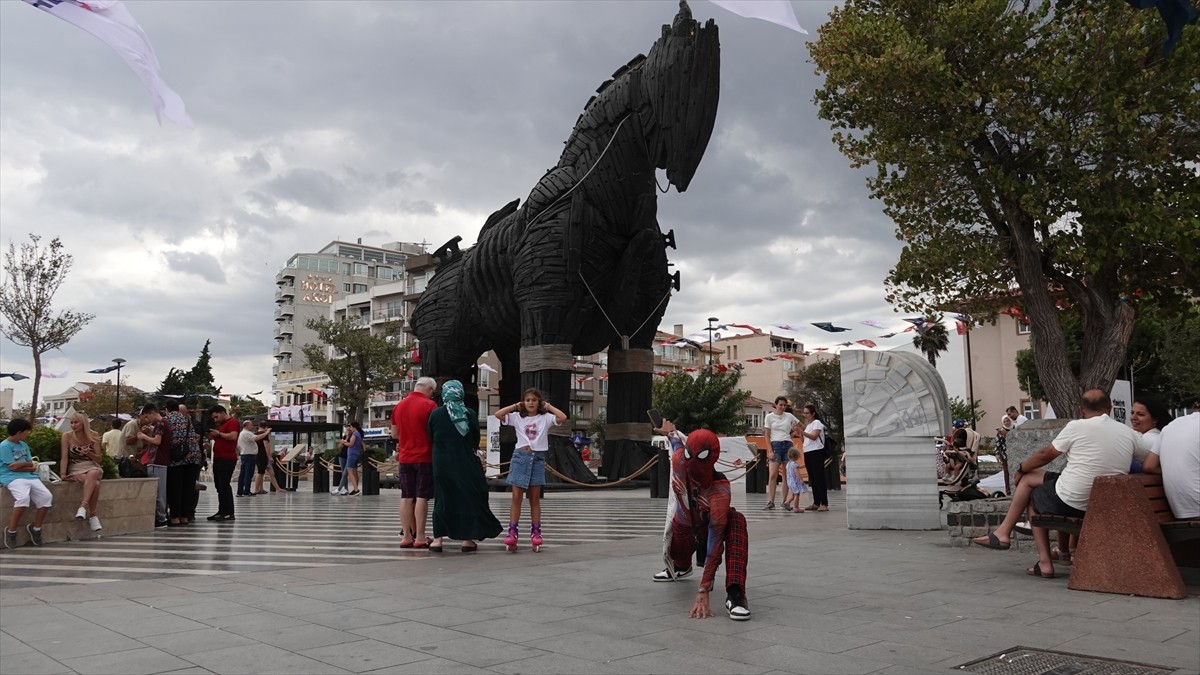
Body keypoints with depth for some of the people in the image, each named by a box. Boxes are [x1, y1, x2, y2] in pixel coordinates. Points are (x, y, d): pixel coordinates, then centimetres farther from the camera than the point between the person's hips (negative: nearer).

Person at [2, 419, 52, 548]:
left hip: (30, 477, 7)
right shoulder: (4, 446, -5)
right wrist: (28, 464, 1)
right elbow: (13, 467, -11)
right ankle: (11, 531, -18)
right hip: (12, 478, -7)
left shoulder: (24, 445, 19)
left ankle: (35, 528, 4)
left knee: (47, 496, -14)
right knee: (23, 497, -35)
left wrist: (21, 464, -4)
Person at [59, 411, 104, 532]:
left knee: (92, 475, -39)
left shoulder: (93, 436, 4)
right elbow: (64, 457, -6)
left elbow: (98, 459, 7)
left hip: (93, 468, 2)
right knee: (95, 484, -35)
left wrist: (88, 453, -14)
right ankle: (93, 515, -29)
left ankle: (83, 506, -42)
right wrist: (63, 474, -20)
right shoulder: (67, 436, 1)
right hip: (75, 469, -1)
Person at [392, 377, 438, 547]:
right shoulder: (429, 405, -10)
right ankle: (420, 537, -1)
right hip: (424, 458, -5)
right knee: (422, 497, -2)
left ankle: (406, 536, 9)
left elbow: (394, 434, 16)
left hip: (405, 458, 5)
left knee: (406, 497, 7)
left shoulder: (398, 406, 9)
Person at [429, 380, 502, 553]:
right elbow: (476, 441, 2)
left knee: (442, 499, 9)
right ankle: (466, 538, 9)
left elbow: (431, 438, 5)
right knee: (467, 498, 8)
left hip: (442, 465, 1)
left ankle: (438, 539, 8)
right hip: (467, 464, -1)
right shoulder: (470, 414, -6)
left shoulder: (435, 414, -4)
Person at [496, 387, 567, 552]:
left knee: (535, 498, 6)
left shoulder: (545, 418, 4)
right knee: (516, 497, -2)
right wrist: (516, 406, 1)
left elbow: (563, 417, -12)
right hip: (521, 456, 0)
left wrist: (548, 406, 0)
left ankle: (535, 532, 10)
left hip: (538, 458, 0)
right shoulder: (517, 417, 6)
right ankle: (512, 532, -2)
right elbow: (498, 414, -5)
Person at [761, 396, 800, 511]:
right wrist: (770, 451, -9)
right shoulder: (769, 417, 2)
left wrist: (793, 432, 1)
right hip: (775, 445, -3)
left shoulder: (789, 416, 8)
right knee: (772, 475, -10)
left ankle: (785, 501, 9)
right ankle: (770, 502, -11)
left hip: (788, 445, 3)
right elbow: (767, 435, 0)